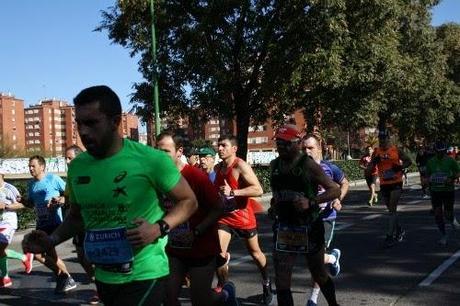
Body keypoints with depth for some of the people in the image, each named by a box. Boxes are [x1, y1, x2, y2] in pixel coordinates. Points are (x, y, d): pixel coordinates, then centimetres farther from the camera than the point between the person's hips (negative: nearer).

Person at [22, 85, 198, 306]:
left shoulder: (151, 159, -17)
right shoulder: (77, 167, -1)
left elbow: (188, 201, -7)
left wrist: (159, 228, -22)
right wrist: (52, 240, -2)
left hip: (144, 275, -6)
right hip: (103, 277, 6)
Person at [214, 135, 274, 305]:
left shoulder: (241, 166, -19)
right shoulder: (218, 168, 3)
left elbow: (258, 190, -28)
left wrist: (233, 192, -33)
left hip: (243, 217, -5)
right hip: (224, 216, 5)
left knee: (255, 252, 13)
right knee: (218, 253, -9)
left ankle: (266, 284, 36)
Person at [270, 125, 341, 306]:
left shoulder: (308, 165, -13)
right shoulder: (274, 165, 3)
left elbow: (335, 191, -14)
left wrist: (310, 202, -27)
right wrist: (274, 204, 3)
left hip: (309, 228, -4)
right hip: (283, 229, 4)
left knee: (319, 275, 16)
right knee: (281, 283, -1)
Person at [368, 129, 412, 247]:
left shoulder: (396, 150, -3)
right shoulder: (376, 152, 4)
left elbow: (408, 161, 4)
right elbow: (369, 168, 4)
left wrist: (400, 167, -14)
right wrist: (374, 161, -15)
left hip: (396, 183, -4)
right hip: (384, 184, 4)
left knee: (392, 209, -10)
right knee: (391, 210, 14)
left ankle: (390, 235, -9)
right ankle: (399, 230, 33)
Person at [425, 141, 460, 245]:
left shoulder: (450, 161, -5)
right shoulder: (430, 161, 3)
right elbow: (428, 175, 15)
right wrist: (430, 180, -6)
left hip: (448, 190, -2)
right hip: (435, 191, 2)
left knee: (447, 214, 1)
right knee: (438, 214, 0)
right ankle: (443, 236, 13)